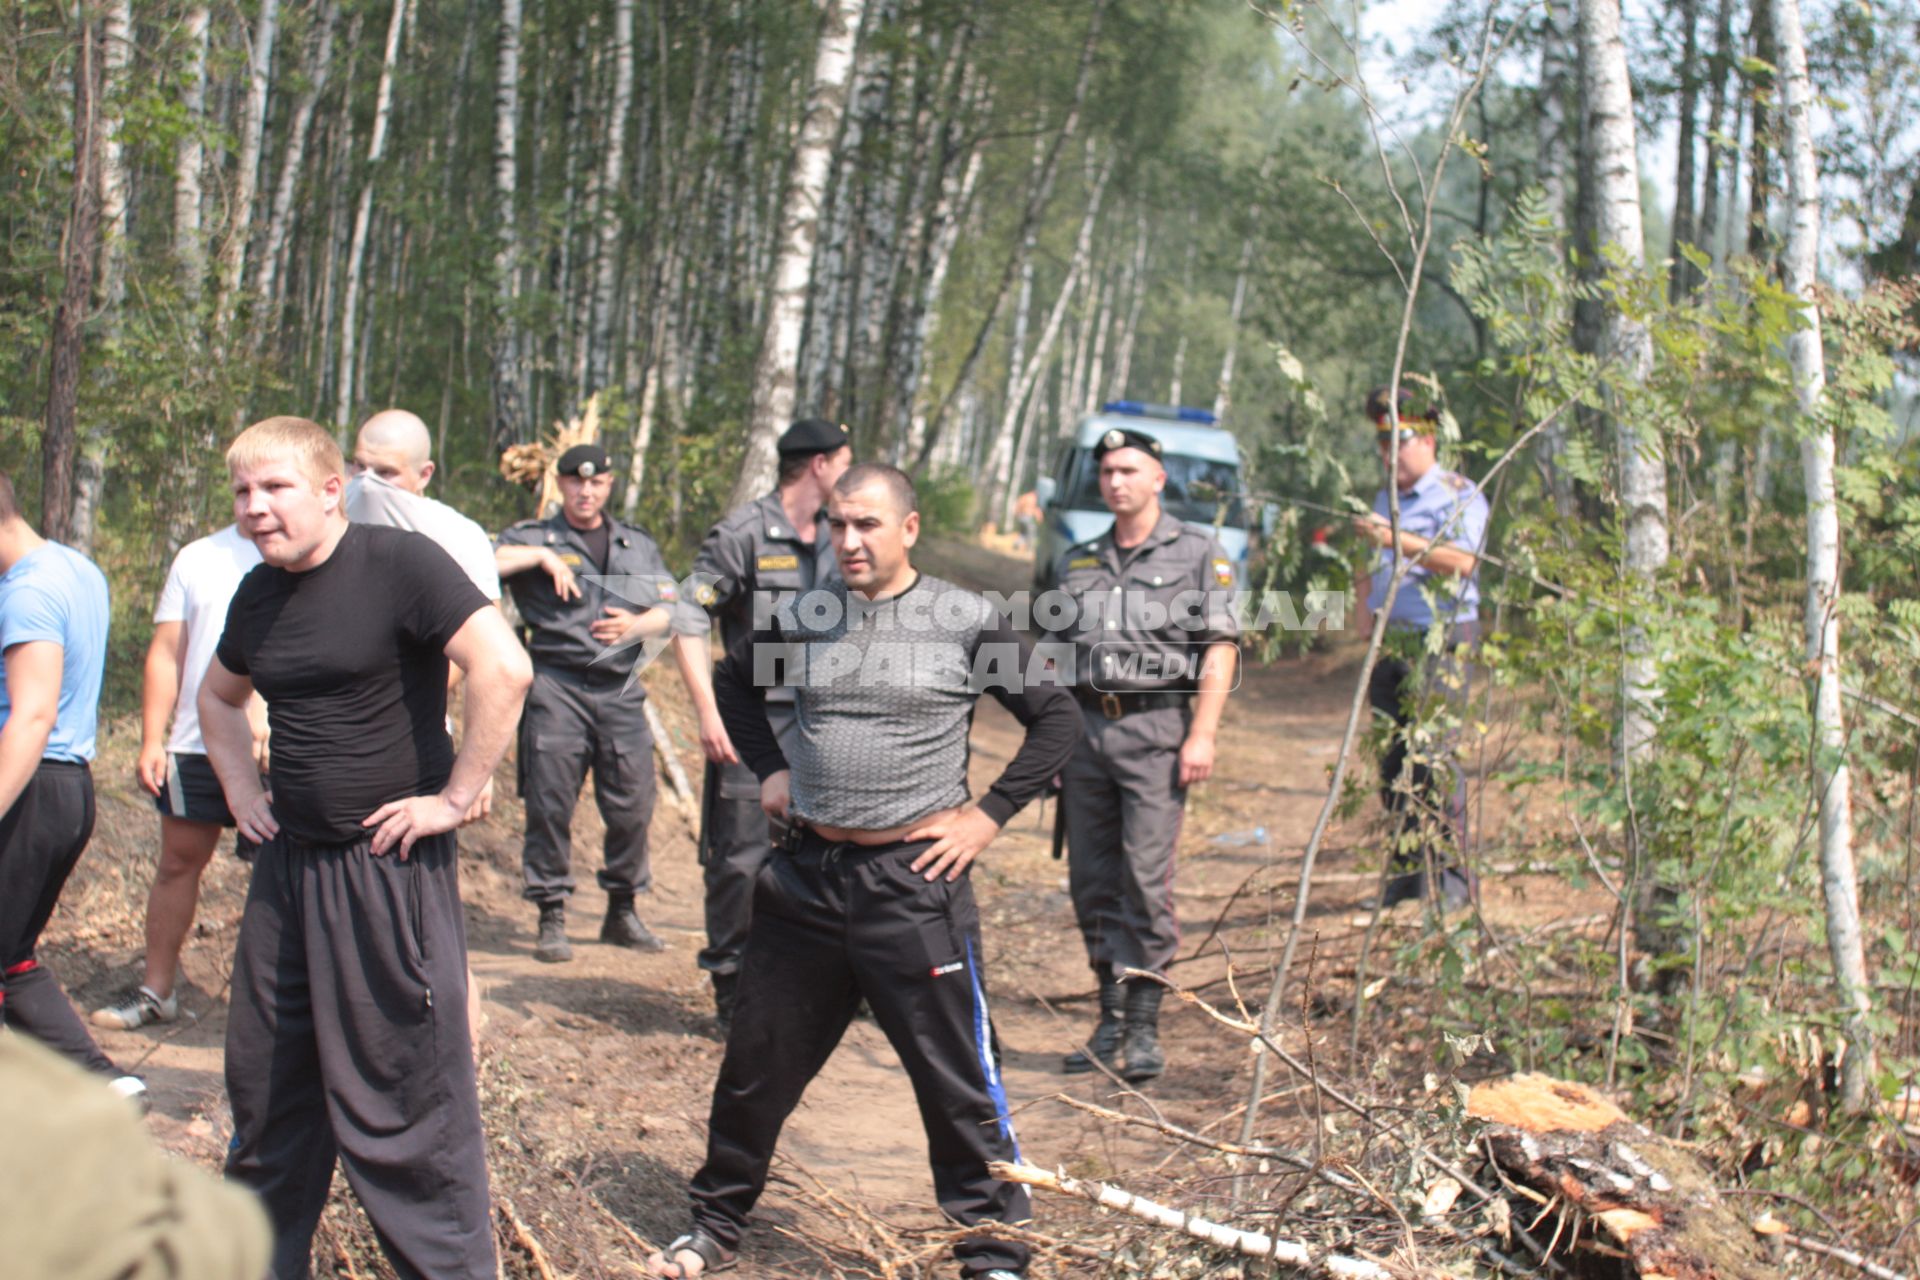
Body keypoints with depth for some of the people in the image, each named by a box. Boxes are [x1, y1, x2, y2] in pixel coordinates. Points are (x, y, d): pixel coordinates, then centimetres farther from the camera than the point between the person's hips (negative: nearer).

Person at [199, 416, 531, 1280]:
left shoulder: (400, 563, -13)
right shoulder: (258, 593, 9)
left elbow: (504, 669, -24)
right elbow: (217, 697, 29)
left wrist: (456, 797, -20)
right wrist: (239, 787, 14)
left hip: (389, 867, -7)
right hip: (289, 861, 8)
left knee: (399, 1095, -1)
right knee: (266, 1085, 16)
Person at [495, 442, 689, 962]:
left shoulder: (639, 545, 17)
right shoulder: (533, 538, 7)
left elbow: (672, 608, 10)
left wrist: (638, 625, -11)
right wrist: (539, 557, -16)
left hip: (620, 690, 3)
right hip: (556, 687, -3)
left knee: (632, 805, 3)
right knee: (551, 804, -5)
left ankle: (622, 912, 18)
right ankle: (551, 919, 4)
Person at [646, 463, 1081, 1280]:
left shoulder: (966, 622, -6)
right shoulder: (804, 618, 5)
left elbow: (1057, 717, 0)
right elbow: (734, 684, 24)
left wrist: (989, 814, -6)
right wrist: (768, 769, 12)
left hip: (914, 878, -4)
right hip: (806, 875, 4)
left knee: (958, 1077, 0)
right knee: (759, 1062, 14)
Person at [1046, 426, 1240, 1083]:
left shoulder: (1198, 553, 3)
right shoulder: (1074, 562, 17)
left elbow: (1220, 648, -4)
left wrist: (1202, 735, -14)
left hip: (1155, 728, -5)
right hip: (1084, 728, 5)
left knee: (1146, 877, -10)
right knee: (1091, 881, 6)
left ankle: (1144, 1028, -3)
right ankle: (1111, 1019, 16)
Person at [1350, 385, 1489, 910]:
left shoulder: (1459, 496, -3)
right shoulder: (1386, 499, 21)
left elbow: (1464, 560, -19)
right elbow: (1370, 566, 31)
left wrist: (1400, 541, -27)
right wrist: (1365, 606, 14)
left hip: (1442, 641, -7)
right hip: (1390, 644, 7)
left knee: (1432, 757, -14)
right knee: (1393, 759, 5)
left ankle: (1452, 874, -9)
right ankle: (1407, 871, 11)